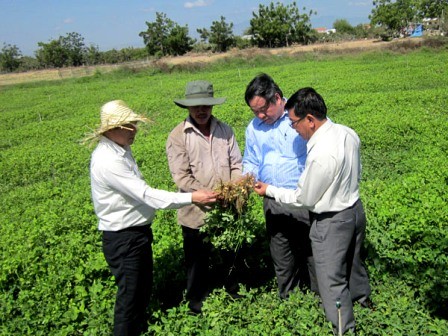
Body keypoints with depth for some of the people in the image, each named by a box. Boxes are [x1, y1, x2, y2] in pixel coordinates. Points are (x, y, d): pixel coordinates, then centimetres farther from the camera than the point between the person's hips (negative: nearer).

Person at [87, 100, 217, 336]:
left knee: (144, 285, 25)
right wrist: (191, 198, -30)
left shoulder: (121, 149, 4)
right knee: (130, 292, 6)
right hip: (122, 238, -10)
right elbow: (146, 195, -30)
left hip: (138, 231, 10)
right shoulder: (107, 161, -27)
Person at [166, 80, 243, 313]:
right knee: (198, 259, 14)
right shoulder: (178, 136, -9)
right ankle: (196, 299, 39)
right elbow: (181, 177, -14)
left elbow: (236, 165, 4)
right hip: (197, 212, -3)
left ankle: (234, 289, 47)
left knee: (232, 253, 20)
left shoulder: (224, 130, 3)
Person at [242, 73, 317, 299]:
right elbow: (251, 160, 18)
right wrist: (247, 177, -5)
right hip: (274, 203, 5)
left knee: (313, 254, 9)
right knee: (282, 260, 16)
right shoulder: (254, 128, 9)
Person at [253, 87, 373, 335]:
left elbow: (303, 200, -19)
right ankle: (362, 297, 55)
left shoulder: (321, 155, -32)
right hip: (355, 208, 9)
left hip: (331, 222, -9)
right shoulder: (348, 133, -7)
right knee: (352, 260, 31)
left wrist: (269, 191, -8)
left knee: (331, 280, 9)